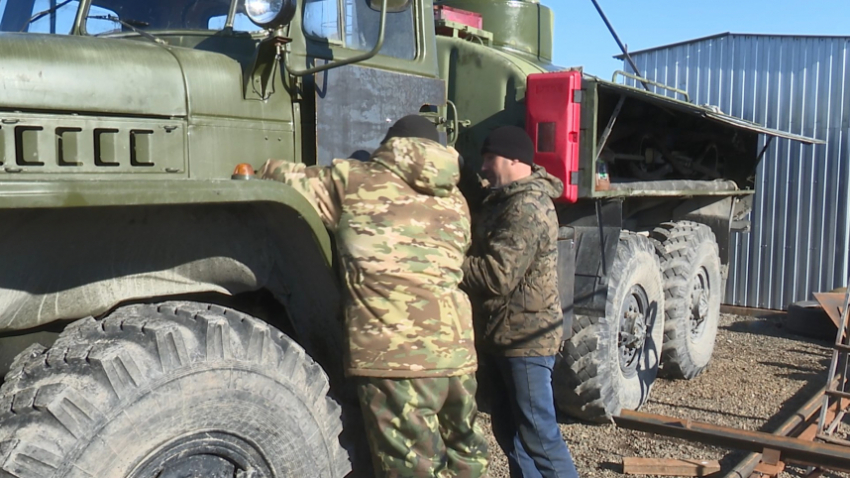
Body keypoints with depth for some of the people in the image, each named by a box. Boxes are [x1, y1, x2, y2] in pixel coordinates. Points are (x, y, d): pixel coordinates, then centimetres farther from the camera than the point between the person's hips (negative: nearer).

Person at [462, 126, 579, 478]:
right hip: (500, 337, 10)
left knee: (538, 436, -2)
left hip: (526, 339, -10)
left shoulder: (527, 207, -19)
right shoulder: (504, 200, 15)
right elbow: (483, 253, 15)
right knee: (508, 431, 18)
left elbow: (497, 275, -26)